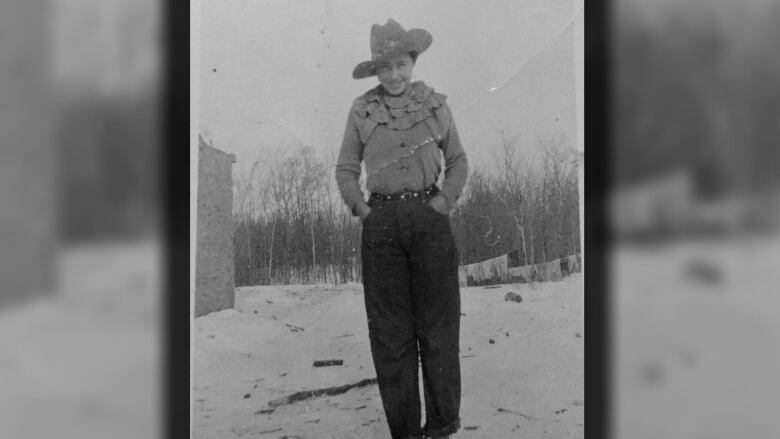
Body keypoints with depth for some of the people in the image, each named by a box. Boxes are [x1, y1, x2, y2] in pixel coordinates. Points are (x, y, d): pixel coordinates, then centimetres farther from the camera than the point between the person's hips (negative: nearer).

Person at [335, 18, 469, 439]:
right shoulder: (362, 110, 7)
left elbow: (458, 160, 15)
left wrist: (446, 200, -1)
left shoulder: (434, 104, 8)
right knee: (390, 326, -1)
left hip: (429, 216, 0)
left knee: (437, 320, -2)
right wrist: (359, 207, -1)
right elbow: (345, 169, 14)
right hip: (381, 222, 0)